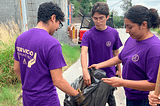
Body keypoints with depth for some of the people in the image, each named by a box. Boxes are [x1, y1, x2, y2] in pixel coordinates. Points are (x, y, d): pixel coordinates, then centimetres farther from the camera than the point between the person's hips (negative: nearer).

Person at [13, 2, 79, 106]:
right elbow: (58, 81, -22)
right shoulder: (52, 44, -24)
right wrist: (78, 95, -9)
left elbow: (16, 68, 8)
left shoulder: (20, 38, -1)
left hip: (27, 98, 7)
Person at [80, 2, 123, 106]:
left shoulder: (114, 33, -4)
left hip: (110, 73, 1)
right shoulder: (88, 34, -12)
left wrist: (119, 71, 8)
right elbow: (84, 52, -25)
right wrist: (85, 71, -40)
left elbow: (116, 53, 5)